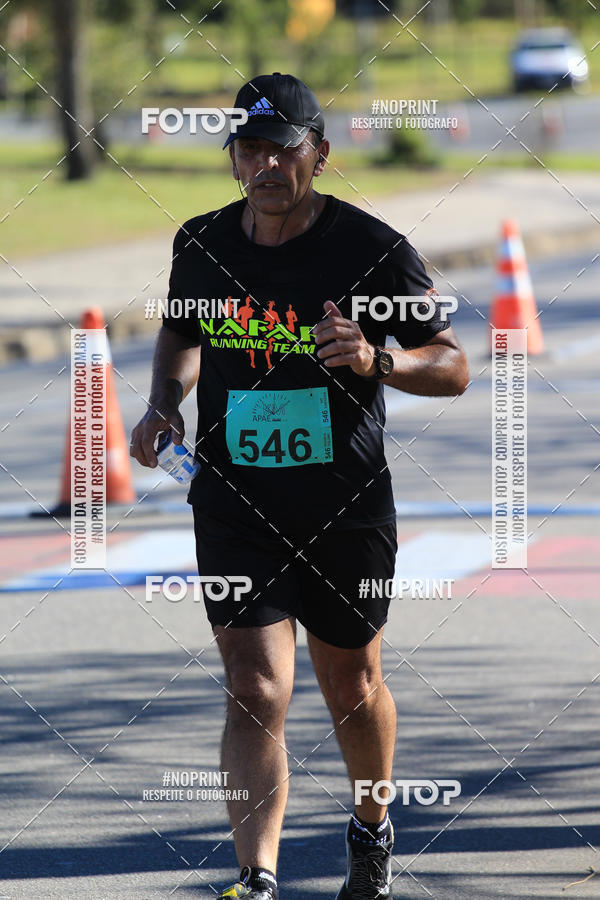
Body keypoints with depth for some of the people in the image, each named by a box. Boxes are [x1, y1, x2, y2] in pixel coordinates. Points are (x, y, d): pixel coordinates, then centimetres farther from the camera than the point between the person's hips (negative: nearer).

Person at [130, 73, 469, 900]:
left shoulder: (374, 250, -10)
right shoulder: (201, 245, 1)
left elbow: (453, 368, -7)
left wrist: (376, 361, -26)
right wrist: (165, 403, 3)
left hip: (348, 511, -1)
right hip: (235, 506, 1)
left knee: (351, 689, 15)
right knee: (255, 691, -12)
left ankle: (372, 826, 43)